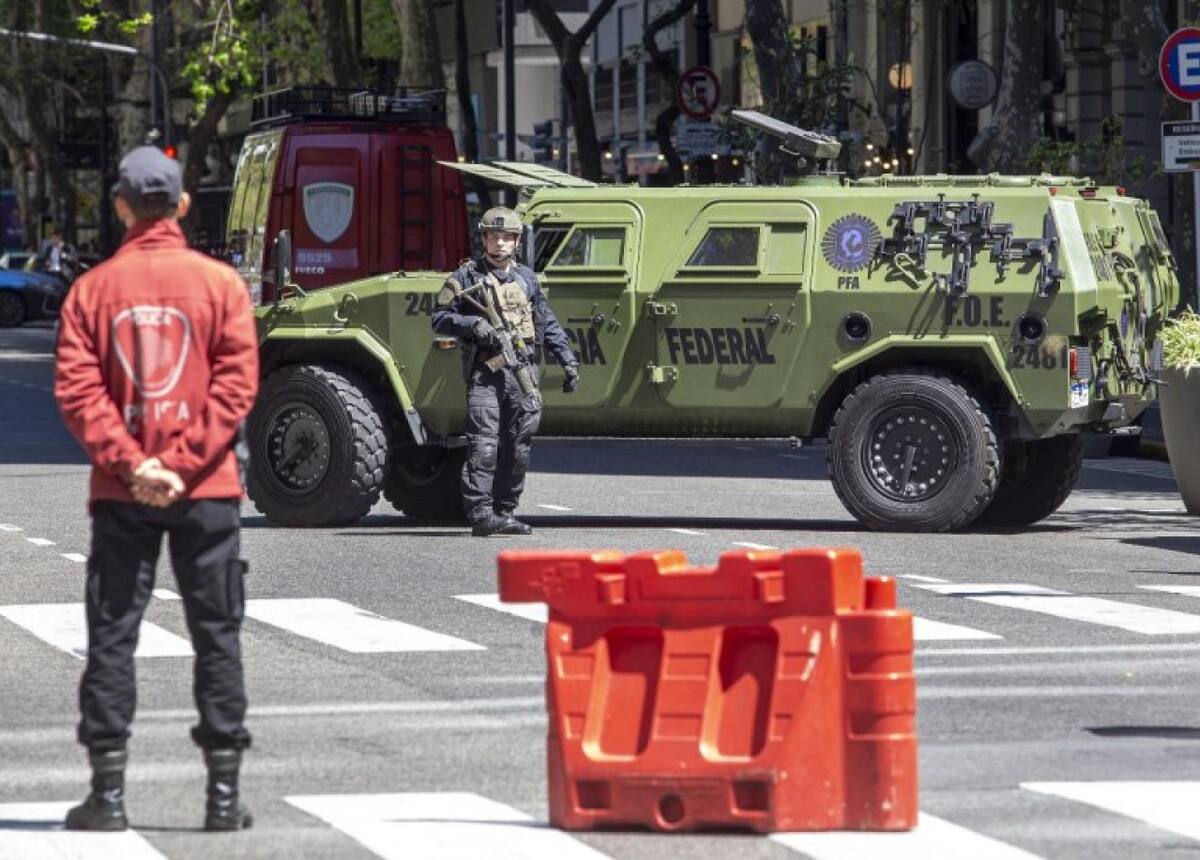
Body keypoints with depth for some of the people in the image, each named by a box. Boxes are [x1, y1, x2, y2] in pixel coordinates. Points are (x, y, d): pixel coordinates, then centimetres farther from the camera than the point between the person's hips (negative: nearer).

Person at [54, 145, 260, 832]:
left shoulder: (94, 288, 2)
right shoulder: (220, 283, 0)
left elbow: (76, 387, -7)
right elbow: (238, 382, -8)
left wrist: (127, 463, -10)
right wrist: (182, 464, -10)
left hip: (120, 493, 1)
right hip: (207, 492, 0)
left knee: (112, 637, 6)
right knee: (217, 638, 5)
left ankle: (108, 793, 3)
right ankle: (224, 794, 4)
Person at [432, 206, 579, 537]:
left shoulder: (526, 279, 17)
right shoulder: (467, 277, 4)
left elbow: (548, 324, 21)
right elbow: (440, 318, 1)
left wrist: (568, 360, 13)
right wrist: (473, 325, -15)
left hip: (523, 372, 5)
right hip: (485, 371, -5)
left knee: (517, 448, 5)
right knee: (484, 447, -12)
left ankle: (505, 512, 12)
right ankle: (481, 515, -15)